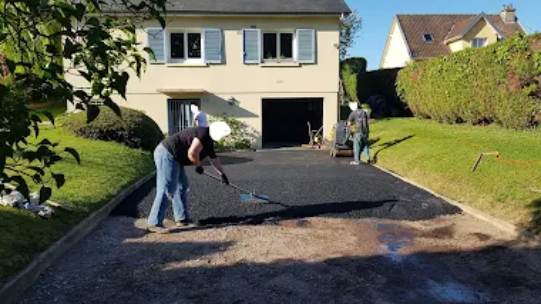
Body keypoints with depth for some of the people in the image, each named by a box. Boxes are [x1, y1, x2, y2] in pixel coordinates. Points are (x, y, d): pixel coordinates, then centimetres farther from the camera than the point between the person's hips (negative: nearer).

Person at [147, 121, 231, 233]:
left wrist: (222, 174, 38)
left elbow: (214, 159, 30)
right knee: (167, 191, -12)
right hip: (166, 155, -11)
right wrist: (198, 166, -7)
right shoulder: (203, 134, -16)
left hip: (172, 157, 11)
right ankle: (154, 223, -8)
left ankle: (182, 219, 22)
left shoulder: (209, 141, 16)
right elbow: (192, 153, -25)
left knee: (182, 187, 16)